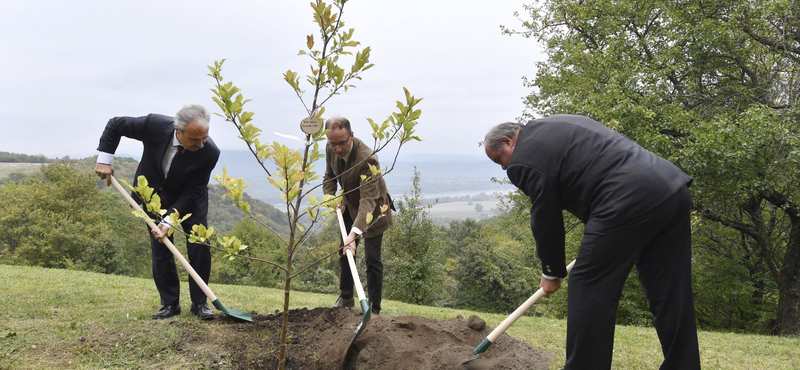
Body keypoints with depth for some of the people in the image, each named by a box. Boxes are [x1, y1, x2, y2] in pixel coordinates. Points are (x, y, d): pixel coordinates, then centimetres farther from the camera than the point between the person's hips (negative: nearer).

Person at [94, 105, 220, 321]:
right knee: (160, 249, 0)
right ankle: (170, 303, 10)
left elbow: (192, 192, -23)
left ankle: (199, 303, 7)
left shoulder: (209, 153, -32)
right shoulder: (155, 125, -32)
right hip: (154, 195, 1)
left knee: (200, 248, -7)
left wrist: (169, 221, -29)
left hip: (189, 199, -1)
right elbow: (115, 125, -13)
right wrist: (104, 159, -16)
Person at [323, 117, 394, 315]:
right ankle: (346, 297, 35)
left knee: (372, 260, -7)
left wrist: (354, 233, -54)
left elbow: (368, 199, -44)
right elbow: (329, 177, 4)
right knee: (345, 252, 16)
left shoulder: (367, 158, -38)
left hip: (372, 210, -7)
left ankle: (374, 309, 5)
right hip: (349, 205, 7)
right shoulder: (331, 149, -16)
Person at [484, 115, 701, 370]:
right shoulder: (552, 126, 27)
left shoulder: (524, 160, -1)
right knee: (672, 297, 12)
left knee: (589, 291, 1)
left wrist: (552, 272, 19)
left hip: (630, 203, -10)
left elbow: (546, 220, 4)